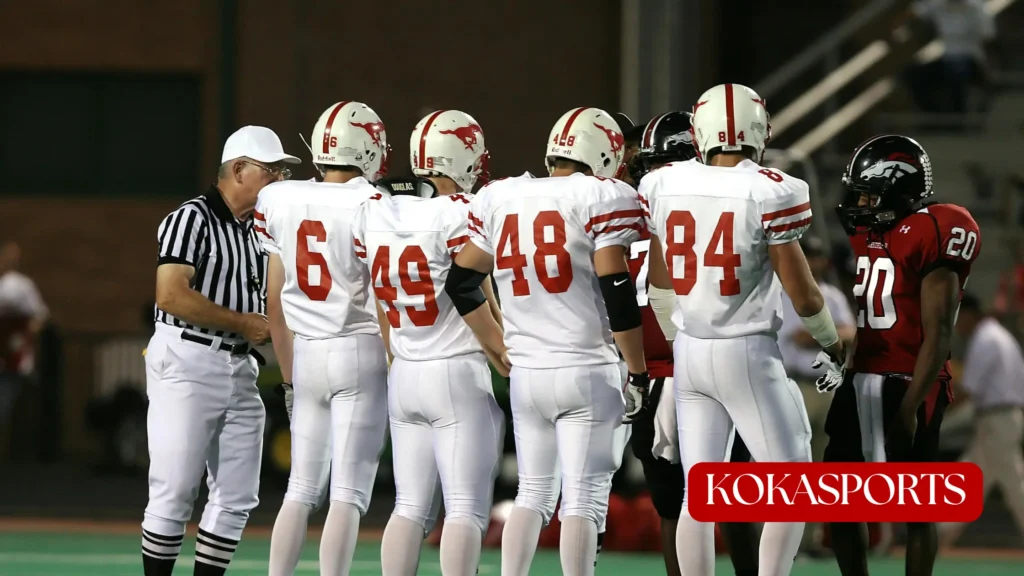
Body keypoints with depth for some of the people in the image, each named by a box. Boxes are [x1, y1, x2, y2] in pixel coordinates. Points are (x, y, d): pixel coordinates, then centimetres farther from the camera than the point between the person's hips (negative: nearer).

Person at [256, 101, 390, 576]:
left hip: (306, 353, 5)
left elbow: (275, 303, 12)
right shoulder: (369, 207, -11)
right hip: (359, 351, -5)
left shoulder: (279, 202, 5)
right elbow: (380, 299, -11)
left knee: (302, 488, 13)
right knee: (348, 494, -3)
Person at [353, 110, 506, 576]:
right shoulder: (458, 214, -14)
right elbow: (480, 306, -10)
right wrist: (509, 361, 3)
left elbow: (376, 303, 12)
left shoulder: (374, 212, 5)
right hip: (459, 374, -6)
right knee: (466, 510, -4)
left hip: (403, 375, 6)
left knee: (411, 507, 10)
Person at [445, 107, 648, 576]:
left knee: (533, 494, 16)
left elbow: (462, 283, 13)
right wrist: (637, 373, -4)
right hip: (587, 373, -5)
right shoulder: (602, 199, -7)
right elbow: (617, 292, -12)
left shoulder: (498, 199, 9)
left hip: (526, 374, 5)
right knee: (583, 498, -2)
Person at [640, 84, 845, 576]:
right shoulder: (771, 193, -15)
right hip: (747, 351, -5)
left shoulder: (662, 186, -1)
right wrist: (831, 341, 10)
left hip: (689, 350, 5)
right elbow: (803, 296, -9)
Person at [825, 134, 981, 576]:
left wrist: (909, 407, -19)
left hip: (906, 386, -8)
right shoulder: (860, 238, 13)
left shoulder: (929, 236, -11)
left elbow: (938, 334, -15)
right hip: (856, 385, 8)